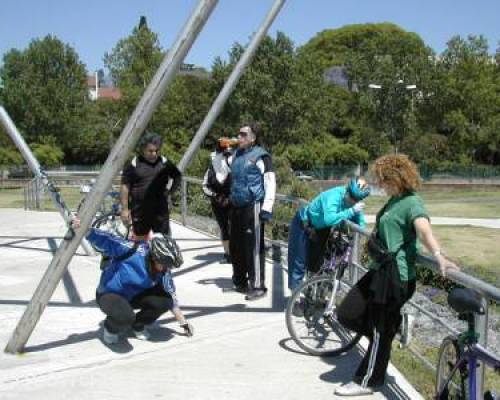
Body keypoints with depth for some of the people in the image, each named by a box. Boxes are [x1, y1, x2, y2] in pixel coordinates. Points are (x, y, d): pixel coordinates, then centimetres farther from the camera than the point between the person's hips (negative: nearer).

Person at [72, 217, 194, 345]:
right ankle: (111, 328, 2)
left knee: (164, 300, -20)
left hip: (134, 296, 6)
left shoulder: (163, 271, -12)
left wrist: (184, 323, -1)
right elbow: (105, 240, -32)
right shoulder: (132, 250, -29)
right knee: (125, 317, -37)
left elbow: (171, 299, -3)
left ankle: (138, 325, 9)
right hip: (109, 294, -6)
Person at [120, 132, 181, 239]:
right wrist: (125, 209, -7)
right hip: (139, 211, -1)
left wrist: (169, 190, 3)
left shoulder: (165, 163, 2)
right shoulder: (133, 164, -6)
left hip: (160, 211, 2)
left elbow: (177, 177, 18)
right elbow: (124, 187, -4)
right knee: (140, 240, 12)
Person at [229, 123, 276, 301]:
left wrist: (267, 208, -17)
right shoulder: (237, 154, 15)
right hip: (237, 207, 8)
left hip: (253, 207, -8)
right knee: (235, 246, 13)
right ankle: (240, 281, 28)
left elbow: (270, 182, -12)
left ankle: (258, 286, 2)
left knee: (253, 247, -7)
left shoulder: (260, 156, -7)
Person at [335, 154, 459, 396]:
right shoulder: (395, 199, 11)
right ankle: (395, 324, 28)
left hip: (396, 276, -10)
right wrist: (375, 235, 51)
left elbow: (424, 230, -37)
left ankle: (367, 382, 19)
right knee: (347, 315, 10)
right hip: (379, 270, 10)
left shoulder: (412, 203, -17)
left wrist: (439, 256, -53)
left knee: (380, 331, 3)